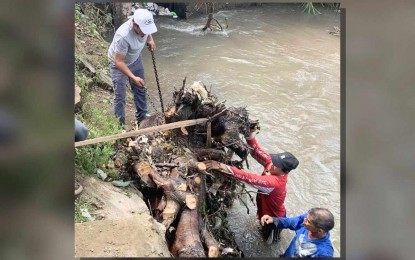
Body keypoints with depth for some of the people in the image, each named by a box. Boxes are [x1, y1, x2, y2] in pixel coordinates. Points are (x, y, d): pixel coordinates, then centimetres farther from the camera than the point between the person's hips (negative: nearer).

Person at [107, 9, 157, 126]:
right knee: (120, 96, 0)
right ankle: (120, 125, 15)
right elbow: (119, 62, -36)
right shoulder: (123, 36, -43)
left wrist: (150, 40, -13)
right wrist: (133, 77, -42)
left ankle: (142, 119, 36)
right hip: (118, 64, -6)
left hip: (135, 59, 7)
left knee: (140, 90, 18)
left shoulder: (143, 24, -24)